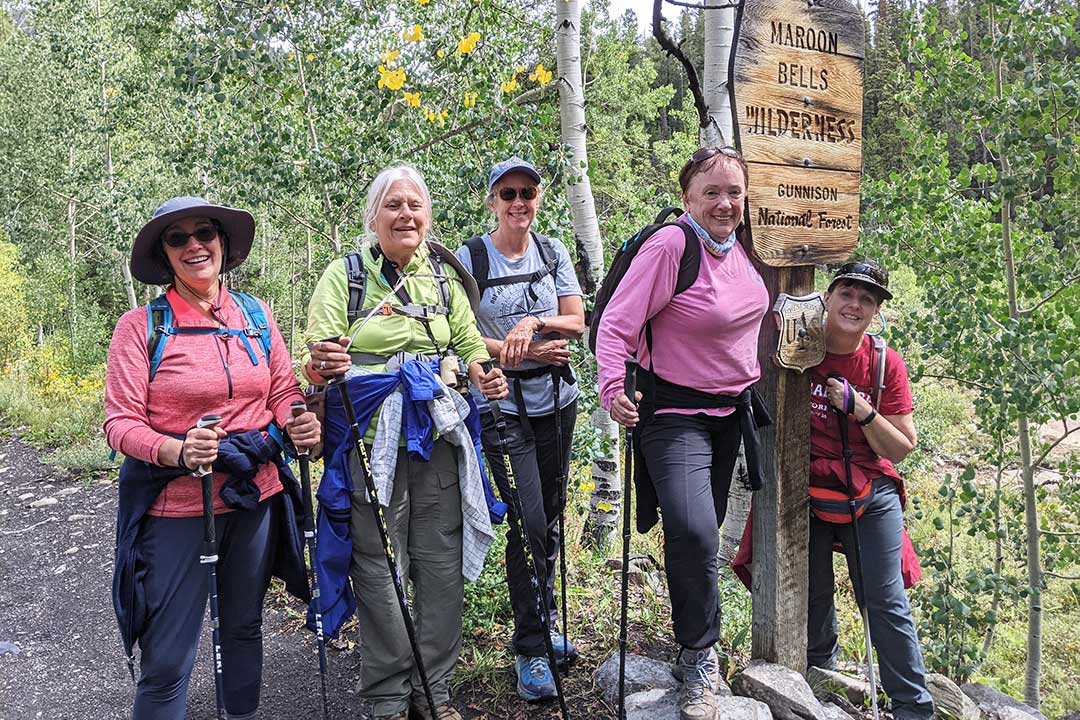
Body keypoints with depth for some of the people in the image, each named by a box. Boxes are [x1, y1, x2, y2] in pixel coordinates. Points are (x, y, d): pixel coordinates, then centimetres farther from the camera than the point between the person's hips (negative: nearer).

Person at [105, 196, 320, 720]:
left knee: (244, 629, 20)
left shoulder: (255, 315, 4)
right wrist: (178, 451, -29)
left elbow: (284, 390, 8)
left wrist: (300, 422, -15)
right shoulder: (141, 327, -7)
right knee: (166, 663, 0)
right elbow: (121, 423, -9)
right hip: (176, 505, -4)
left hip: (255, 498, 4)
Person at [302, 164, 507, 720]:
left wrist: (483, 374, -6)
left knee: (442, 559, 8)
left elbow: (468, 340, 16)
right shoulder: (345, 274, 1)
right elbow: (317, 353, -5)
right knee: (379, 565, 2)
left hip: (437, 432, 4)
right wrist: (323, 365, -29)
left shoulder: (444, 273, 12)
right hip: (370, 436, -3)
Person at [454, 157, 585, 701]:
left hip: (556, 399, 5)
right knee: (527, 522, -7)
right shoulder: (469, 257, -5)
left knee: (551, 518, 13)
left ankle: (545, 627, 32)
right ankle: (531, 649, 9)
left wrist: (533, 321, -16)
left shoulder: (553, 251, 7)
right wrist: (528, 350, -15)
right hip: (502, 405, -4)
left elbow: (577, 323, 3)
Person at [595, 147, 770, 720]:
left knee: (704, 532, 15)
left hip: (733, 410, 7)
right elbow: (617, 323, -22)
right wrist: (613, 386, -36)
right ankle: (700, 657, 2)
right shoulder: (670, 245, -19)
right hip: (675, 414, -7)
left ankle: (696, 647, 37)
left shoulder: (741, 244, 4)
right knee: (691, 533, -22)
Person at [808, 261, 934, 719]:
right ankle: (822, 673, 38)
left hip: (872, 496, 0)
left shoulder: (886, 364, -5)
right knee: (814, 598, 12)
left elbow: (902, 448, -4)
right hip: (807, 493, 0)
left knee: (886, 602, -3)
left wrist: (861, 410, -19)